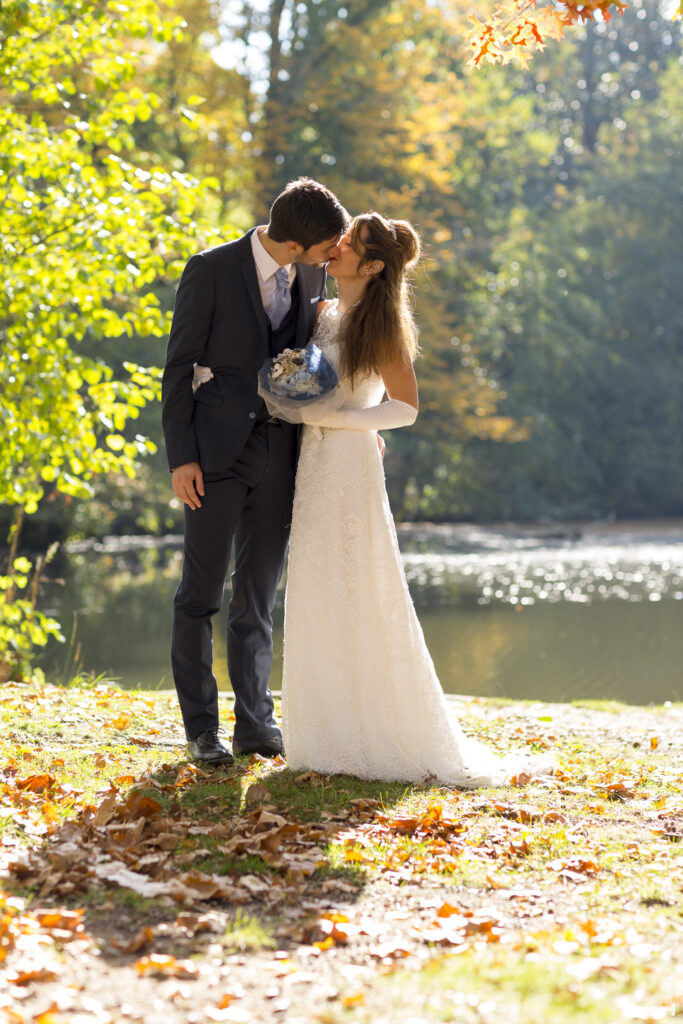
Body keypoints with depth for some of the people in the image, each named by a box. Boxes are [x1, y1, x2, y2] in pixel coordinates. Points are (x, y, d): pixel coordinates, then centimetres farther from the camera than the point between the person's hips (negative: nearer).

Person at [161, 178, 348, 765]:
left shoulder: (312, 274, 5)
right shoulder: (211, 270, -10)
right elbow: (179, 368, -6)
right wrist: (181, 457, -11)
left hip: (280, 452, 4)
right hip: (218, 451, -4)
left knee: (259, 595, 9)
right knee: (202, 595, 1)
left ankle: (256, 723, 15)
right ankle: (201, 728, 9)